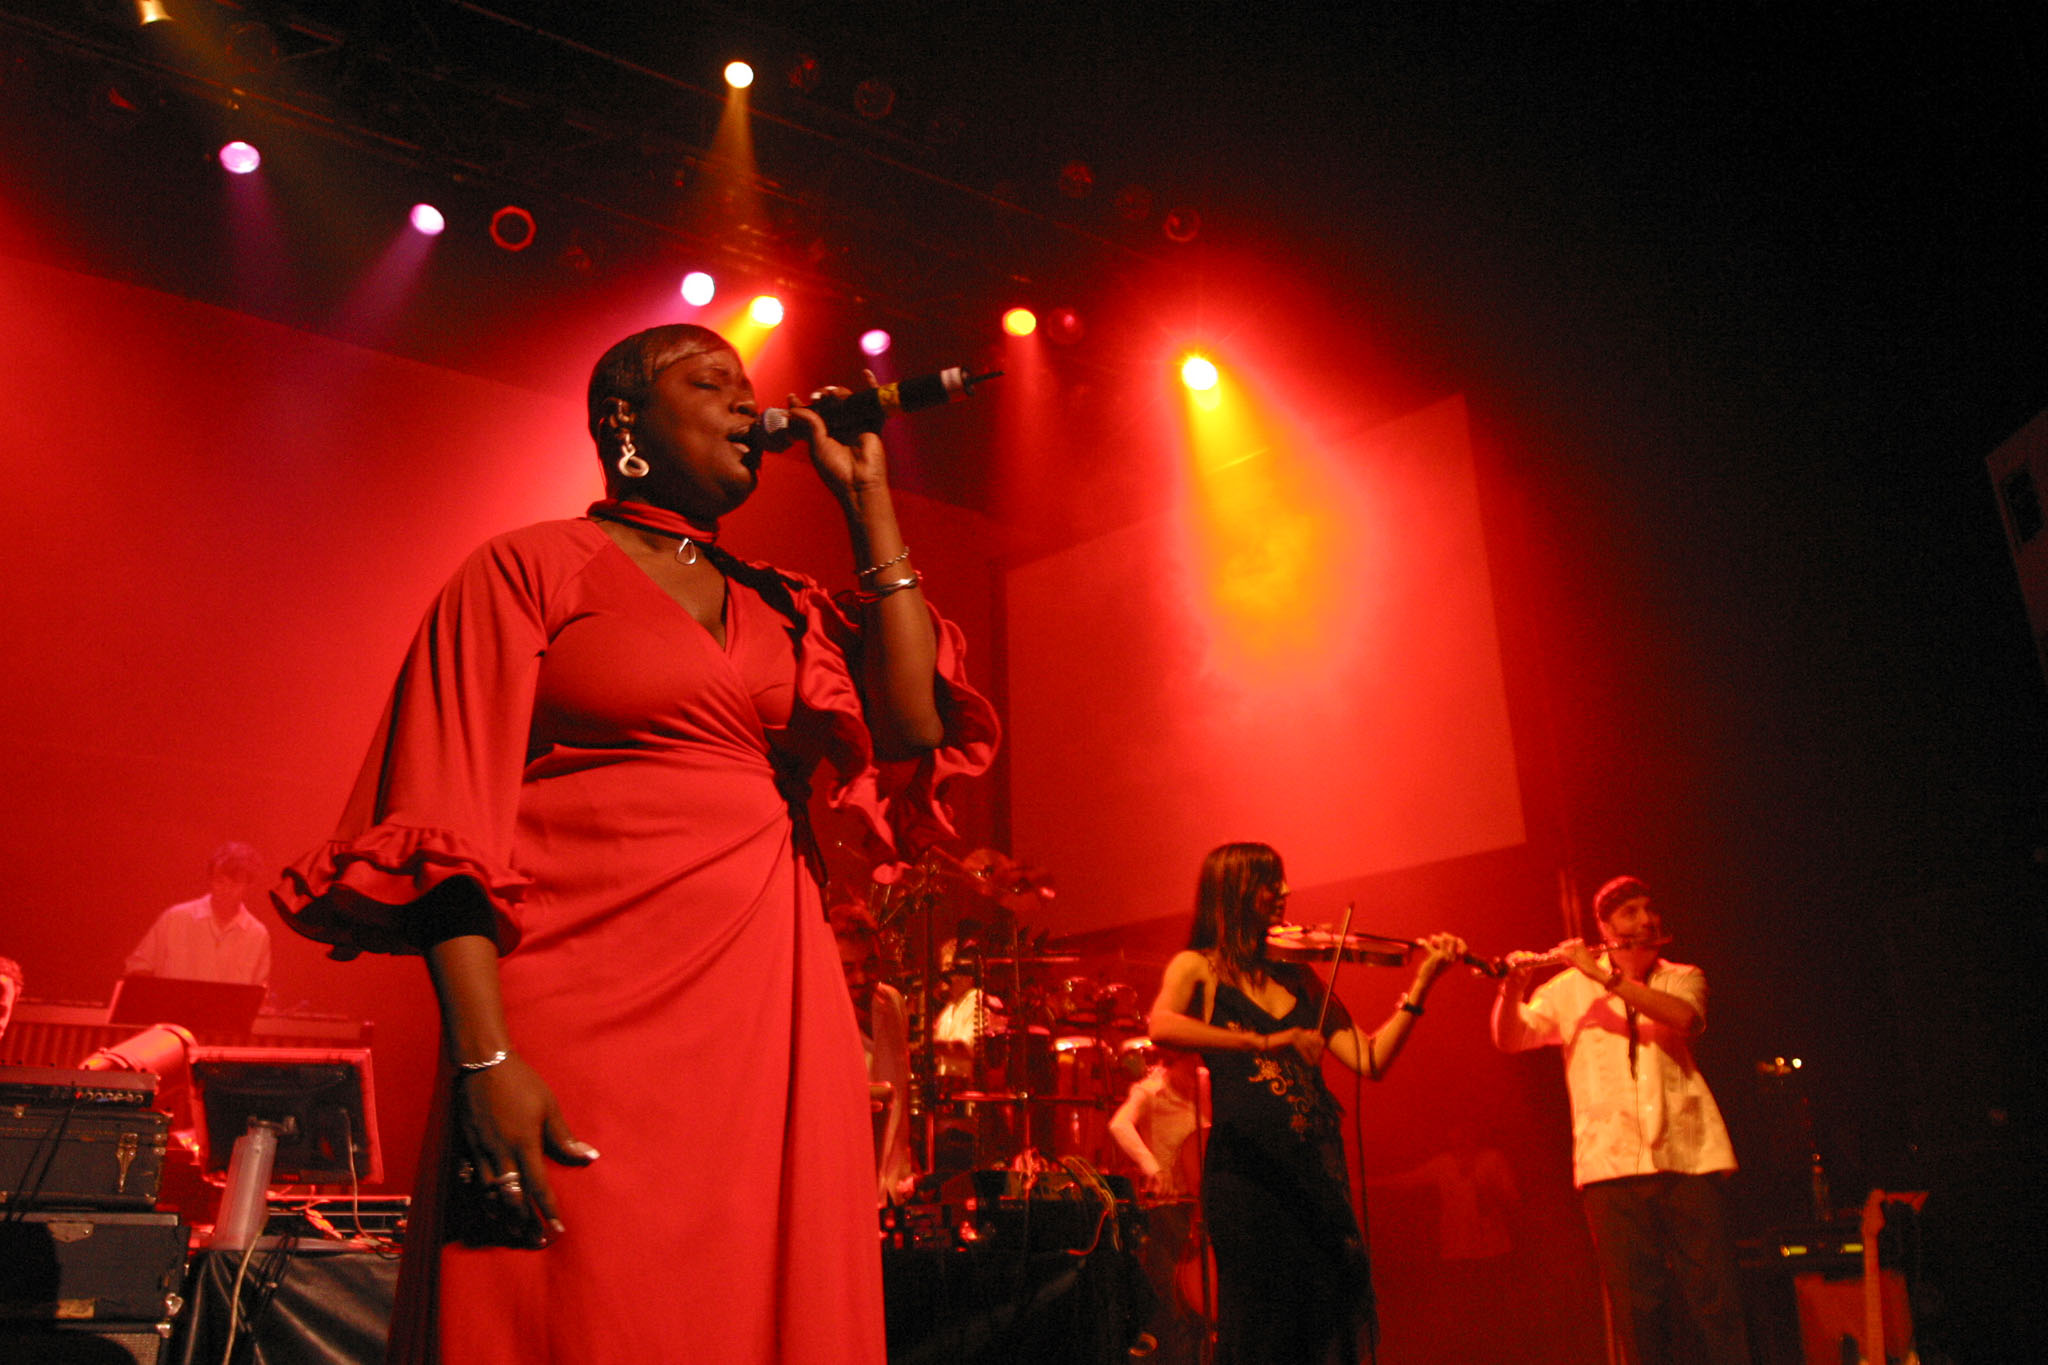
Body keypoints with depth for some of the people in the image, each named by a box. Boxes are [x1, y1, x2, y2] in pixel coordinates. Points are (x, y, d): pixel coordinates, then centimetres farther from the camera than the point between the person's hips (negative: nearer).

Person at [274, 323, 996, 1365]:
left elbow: (912, 735, 1)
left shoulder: (781, 607, 18)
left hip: (774, 1029, 5)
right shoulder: (530, 567, 4)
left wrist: (867, 502, 6)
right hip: (584, 1022, -4)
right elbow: (449, 824, -4)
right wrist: (483, 1059, -16)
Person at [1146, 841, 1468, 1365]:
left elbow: (1370, 1061, 7)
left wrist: (1422, 981, 3)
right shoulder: (1197, 967, 3)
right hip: (1246, 1170, -4)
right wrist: (1262, 1042, -28)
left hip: (1316, 1169, 4)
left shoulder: (1300, 975, 15)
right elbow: (1161, 1027, -20)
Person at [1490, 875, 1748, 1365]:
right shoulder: (1569, 988, 11)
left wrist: (1605, 976, -17)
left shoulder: (1682, 978, 13)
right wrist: (1513, 987, -15)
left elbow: (1685, 1018, -10)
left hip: (1689, 1156, 1)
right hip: (1611, 1163, 0)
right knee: (1636, 1310, -1)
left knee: (1716, 1303, -2)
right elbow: (1509, 1038, 4)